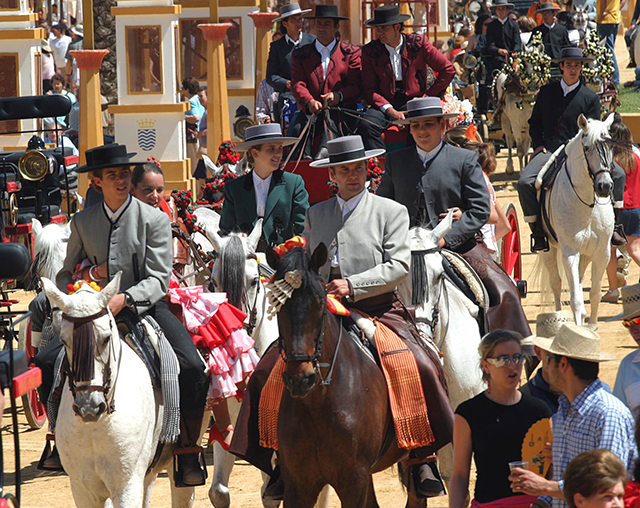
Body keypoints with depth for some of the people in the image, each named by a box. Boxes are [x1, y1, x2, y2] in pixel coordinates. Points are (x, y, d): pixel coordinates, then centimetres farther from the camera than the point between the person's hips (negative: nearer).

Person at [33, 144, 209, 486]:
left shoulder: (154, 220, -3)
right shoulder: (82, 222, 7)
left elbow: (158, 280, -9)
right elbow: (64, 278, 15)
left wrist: (124, 298, -26)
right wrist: (90, 274, -8)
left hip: (145, 308, -3)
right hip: (97, 312, 3)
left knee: (192, 368, -26)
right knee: (46, 362, -14)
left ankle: (188, 449, -10)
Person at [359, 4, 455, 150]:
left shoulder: (418, 43, 0)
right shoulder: (370, 51, 4)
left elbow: (448, 70, 5)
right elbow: (369, 89, 2)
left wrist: (428, 97, 0)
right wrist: (389, 110, -14)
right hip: (385, 104, 2)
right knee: (366, 125, -29)